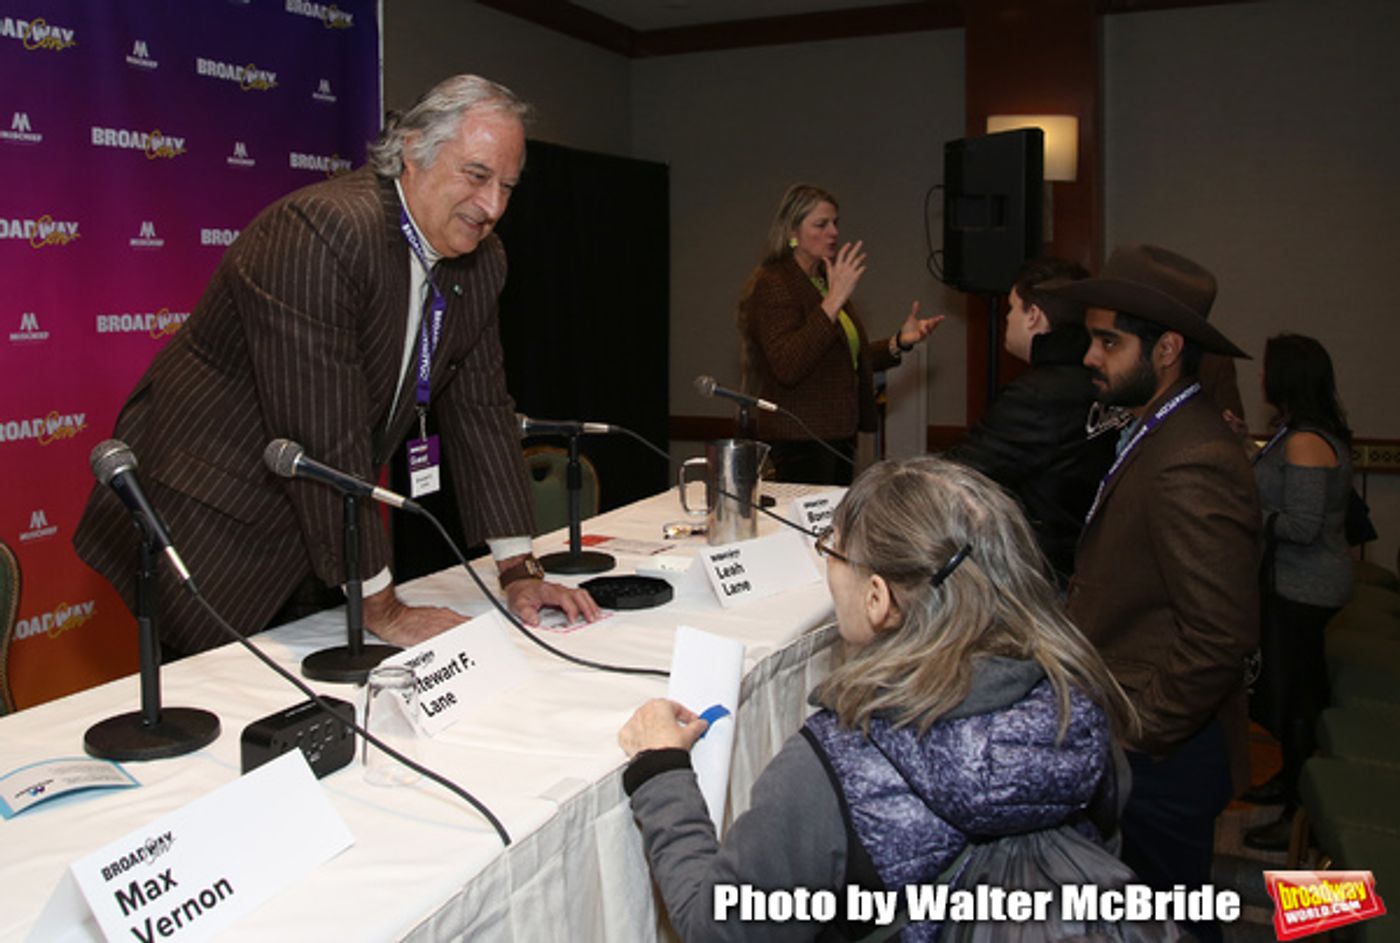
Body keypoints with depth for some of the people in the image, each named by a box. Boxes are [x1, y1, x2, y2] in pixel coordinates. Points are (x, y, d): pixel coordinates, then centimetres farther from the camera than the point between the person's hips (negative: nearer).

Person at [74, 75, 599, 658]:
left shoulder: (480, 262, 0)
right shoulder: (322, 233, -26)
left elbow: (481, 411, 4)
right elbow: (322, 439, -28)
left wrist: (519, 572, -2)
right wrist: (381, 608, -22)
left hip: (317, 535, 7)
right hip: (209, 528, -7)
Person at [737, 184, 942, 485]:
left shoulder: (825, 282, 17)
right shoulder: (772, 285, -12)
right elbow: (788, 366, -26)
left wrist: (900, 341, 7)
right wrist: (835, 300, -27)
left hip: (839, 435, 9)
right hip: (799, 440, -9)